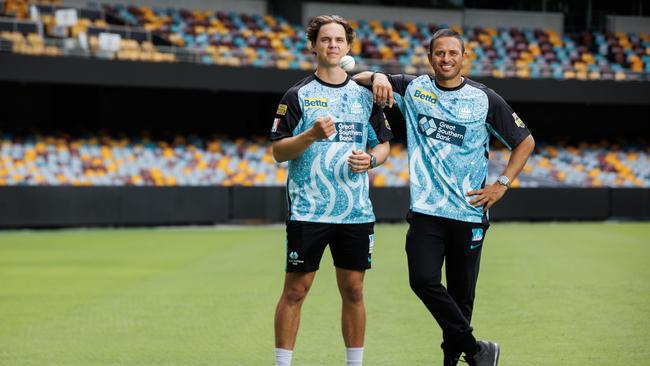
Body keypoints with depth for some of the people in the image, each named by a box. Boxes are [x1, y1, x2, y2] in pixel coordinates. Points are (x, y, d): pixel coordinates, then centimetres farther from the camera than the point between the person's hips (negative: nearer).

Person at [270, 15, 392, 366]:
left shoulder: (365, 95, 11)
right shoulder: (297, 95, 1)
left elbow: (383, 144, 17)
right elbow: (278, 151, -3)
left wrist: (371, 159, -6)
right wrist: (311, 135, -20)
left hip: (356, 213, 3)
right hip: (307, 210, -3)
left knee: (353, 290, 7)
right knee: (295, 290, -2)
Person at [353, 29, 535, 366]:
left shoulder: (485, 100, 1)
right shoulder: (413, 89, 6)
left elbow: (525, 142, 11)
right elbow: (357, 78, 11)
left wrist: (502, 183, 1)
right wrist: (377, 77, -11)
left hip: (468, 213, 0)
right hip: (425, 211, 1)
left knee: (461, 294, 3)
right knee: (423, 280, -18)